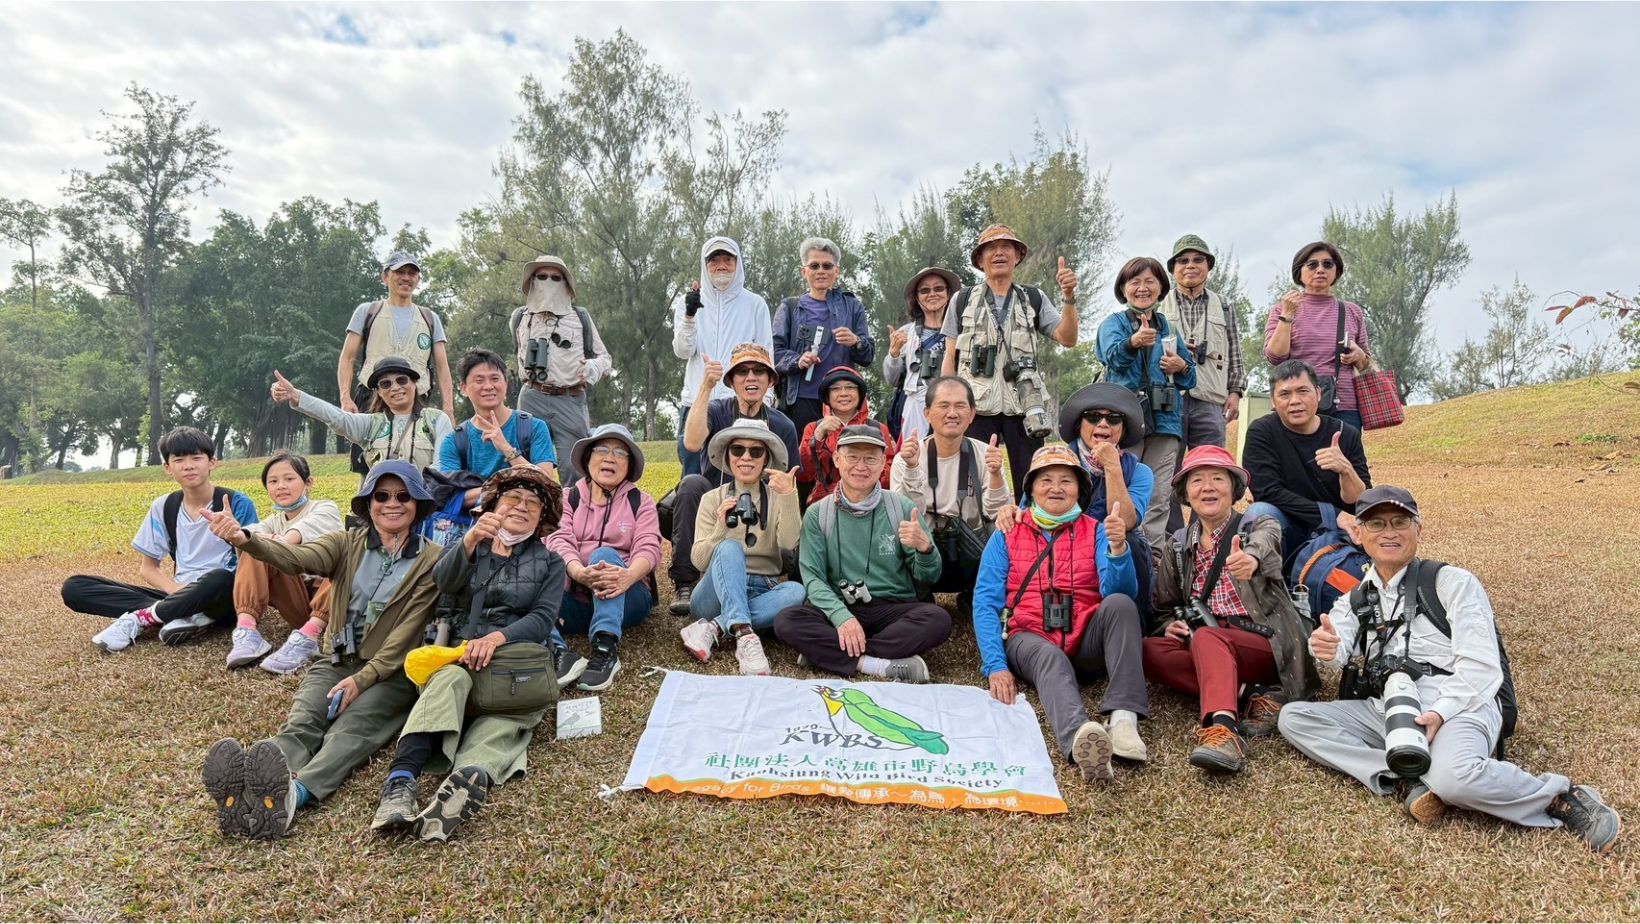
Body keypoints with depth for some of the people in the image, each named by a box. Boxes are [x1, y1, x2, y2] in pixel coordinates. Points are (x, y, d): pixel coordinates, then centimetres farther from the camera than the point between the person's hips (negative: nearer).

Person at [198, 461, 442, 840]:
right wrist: (244, 540, -35)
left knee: (352, 727, -31)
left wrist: (363, 680, -20)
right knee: (299, 723, -26)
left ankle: (294, 793, -59)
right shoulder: (348, 543, 8)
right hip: (336, 662, 3)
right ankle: (248, 792, -54)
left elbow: (408, 631, -7)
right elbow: (298, 558, -14)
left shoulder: (432, 560, 1)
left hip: (392, 672, -3)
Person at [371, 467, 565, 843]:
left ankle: (466, 778, -61)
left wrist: (497, 637, -19)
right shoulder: (467, 545, 22)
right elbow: (444, 580, -4)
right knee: (451, 679, -35)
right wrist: (470, 541, -26)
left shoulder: (550, 563, 20)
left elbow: (543, 619, 2)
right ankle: (400, 781, -54)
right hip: (455, 653, 0)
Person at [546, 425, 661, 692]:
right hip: (575, 601, 2)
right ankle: (558, 651, -44)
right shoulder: (567, 498, 13)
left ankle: (605, 649, -42)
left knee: (604, 554, -30)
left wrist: (629, 576, -32)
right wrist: (580, 573, -30)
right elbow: (559, 541, -6)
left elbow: (648, 548, -7)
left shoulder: (641, 502, 11)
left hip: (624, 599, -1)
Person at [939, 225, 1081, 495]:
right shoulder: (962, 300, 11)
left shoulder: (1034, 299, 13)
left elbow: (1067, 338, 1)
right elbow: (950, 357, 8)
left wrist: (1068, 297, -14)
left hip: (1024, 406, 1)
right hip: (977, 406, -1)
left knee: (1029, 484, 0)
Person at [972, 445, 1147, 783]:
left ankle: (1124, 718, -40)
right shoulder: (1007, 536, 11)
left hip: (1086, 640, 2)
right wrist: (995, 666, -12)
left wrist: (1118, 547, -26)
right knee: (1051, 658, -35)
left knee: (1120, 603, -27)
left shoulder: (1096, 532, 12)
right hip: (1031, 639, -1)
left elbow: (1119, 590, -5)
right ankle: (1079, 740, -64)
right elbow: (985, 603, 2)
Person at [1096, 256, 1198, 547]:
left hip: (1163, 422, 4)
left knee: (1158, 501, 4)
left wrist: (1182, 367, -2)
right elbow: (1113, 355, -18)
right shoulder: (1113, 323, 5)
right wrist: (1134, 341, -40)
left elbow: (1190, 378, 21)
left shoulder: (1168, 327, 17)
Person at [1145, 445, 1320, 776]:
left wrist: (1251, 560, -51)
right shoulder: (1175, 546, 13)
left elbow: (1261, 549, -25)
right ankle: (1250, 696, -28)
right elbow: (1165, 607, 19)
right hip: (1207, 647, 4)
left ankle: (1223, 727, -57)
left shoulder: (1260, 528, 2)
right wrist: (1170, 625, -6)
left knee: (1206, 637, -36)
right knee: (1151, 650, -25)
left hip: (1266, 646, -4)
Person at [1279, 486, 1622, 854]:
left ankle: (1562, 797, -8)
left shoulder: (1452, 582, 5)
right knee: (1293, 717, -14)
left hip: (1458, 707, -5)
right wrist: (1326, 647, -32)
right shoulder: (1354, 601, 17)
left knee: (1453, 777, -37)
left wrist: (1439, 713, -22)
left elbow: (1480, 667, -5)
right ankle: (1408, 777, -21)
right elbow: (1338, 643, -5)